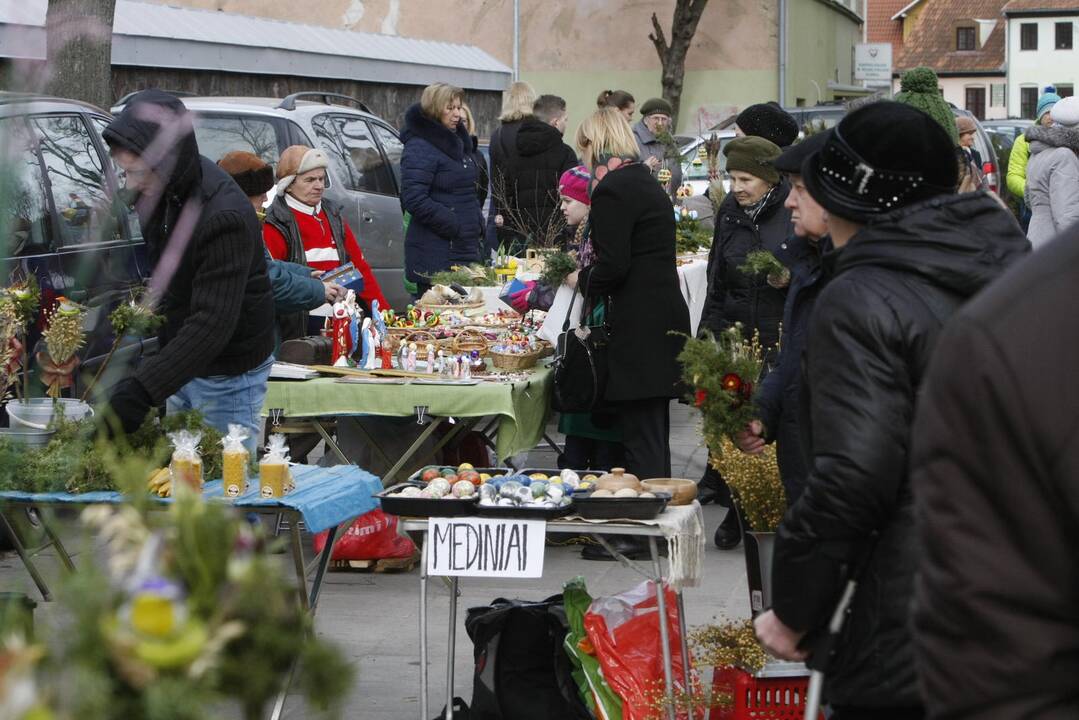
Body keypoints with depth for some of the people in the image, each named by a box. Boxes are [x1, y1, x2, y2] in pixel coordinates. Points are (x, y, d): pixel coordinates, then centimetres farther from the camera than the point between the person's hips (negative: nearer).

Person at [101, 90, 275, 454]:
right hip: (183, 360, 8)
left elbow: (213, 325, -35)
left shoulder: (224, 217, -30)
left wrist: (141, 391, -41)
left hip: (227, 374, -8)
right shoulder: (158, 190, -5)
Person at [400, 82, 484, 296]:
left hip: (467, 249, 9)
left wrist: (478, 226, 15)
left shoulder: (458, 143, 20)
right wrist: (454, 225, -19)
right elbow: (413, 199, -20)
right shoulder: (419, 148, -10)